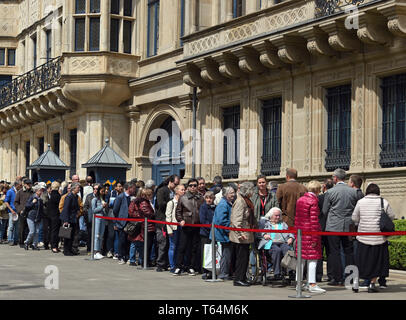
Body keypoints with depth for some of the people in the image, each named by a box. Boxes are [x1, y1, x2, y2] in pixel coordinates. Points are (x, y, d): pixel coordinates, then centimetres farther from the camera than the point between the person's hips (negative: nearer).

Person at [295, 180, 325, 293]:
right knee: (312, 258, -4)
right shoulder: (313, 201, -13)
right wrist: (315, 238, -16)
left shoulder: (300, 200, 11)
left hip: (301, 232, 7)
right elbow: (314, 220, -16)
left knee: (301, 258, 13)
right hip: (310, 232, -7)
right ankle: (312, 285, -6)